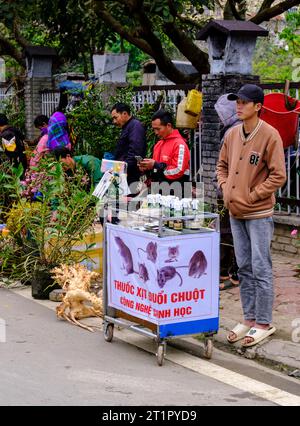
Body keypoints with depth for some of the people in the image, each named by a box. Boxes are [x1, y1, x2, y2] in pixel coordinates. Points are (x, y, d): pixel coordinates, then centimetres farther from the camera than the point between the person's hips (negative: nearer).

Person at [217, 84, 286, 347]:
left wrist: (252, 196, -16)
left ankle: (264, 324, 8)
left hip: (259, 214, -7)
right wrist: (225, 188, 4)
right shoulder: (232, 134, 7)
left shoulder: (270, 135, -13)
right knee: (244, 268, 13)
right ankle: (249, 319, 24)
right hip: (235, 212, 7)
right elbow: (222, 165, 20)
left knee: (261, 269, -2)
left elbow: (278, 176, -14)